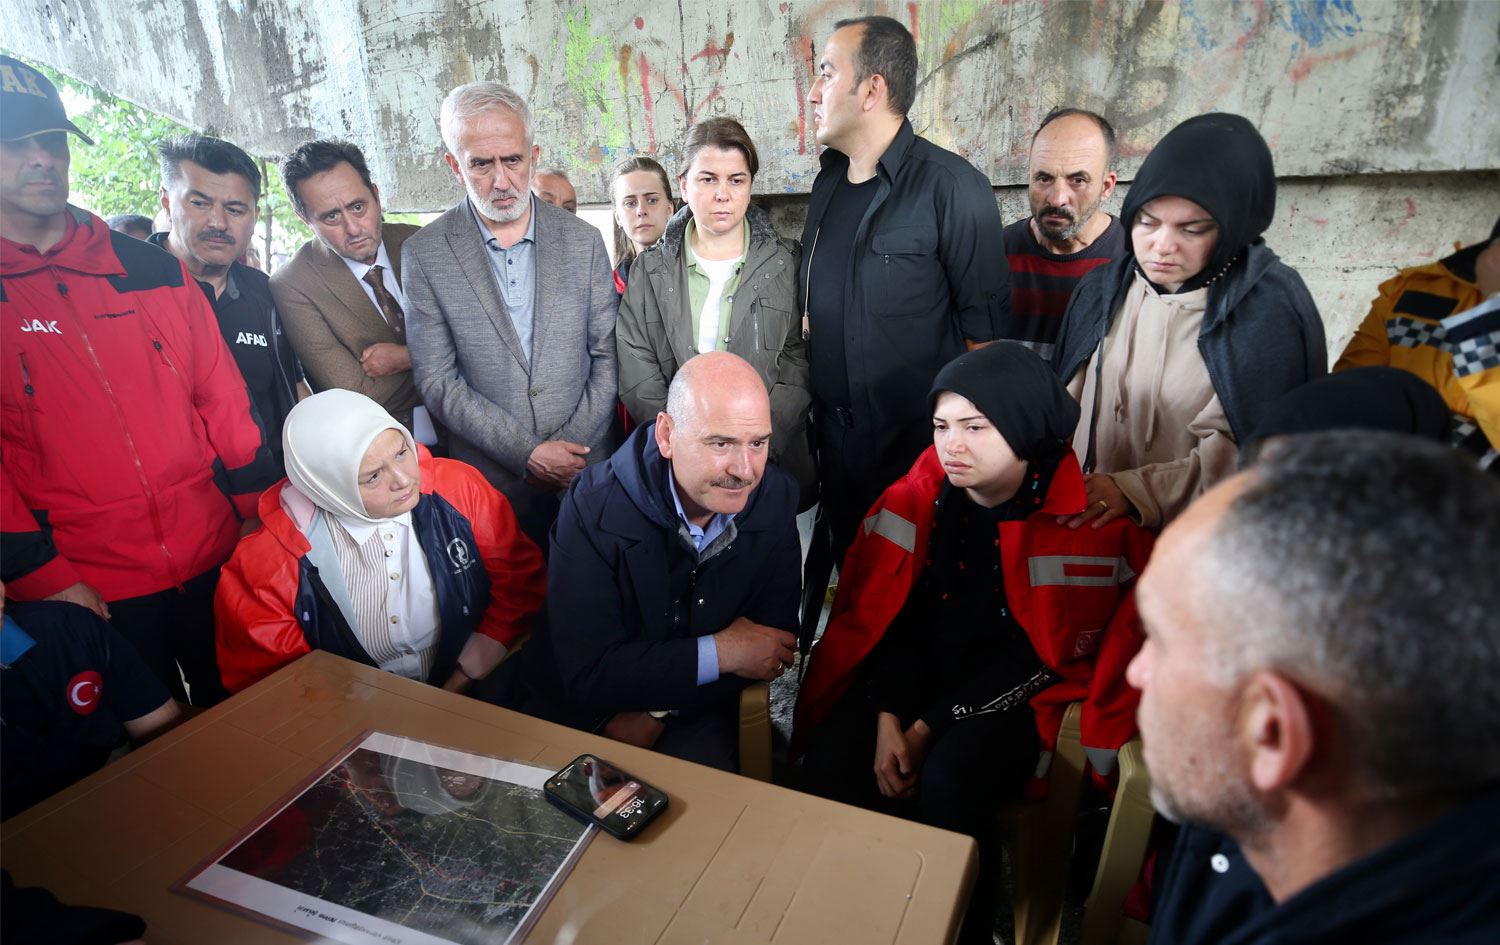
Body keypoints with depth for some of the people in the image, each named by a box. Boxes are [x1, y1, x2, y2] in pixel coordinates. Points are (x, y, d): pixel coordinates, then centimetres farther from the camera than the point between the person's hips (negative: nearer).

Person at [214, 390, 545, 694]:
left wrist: (462, 682, -8)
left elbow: (519, 583, -3)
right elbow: (264, 678, -2)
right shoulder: (267, 564, -14)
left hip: (469, 696, 2)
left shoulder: (459, 489, -12)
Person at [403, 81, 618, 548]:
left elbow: (608, 355, 2)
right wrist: (527, 452, -14)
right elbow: (437, 380, -6)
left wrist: (571, 446, -9)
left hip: (584, 467, 2)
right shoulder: (425, 254, -5)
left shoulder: (583, 240, 0)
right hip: (491, 476, -1)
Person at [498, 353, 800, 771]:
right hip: (572, 709, -1)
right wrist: (720, 654, -22)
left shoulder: (775, 499, -11)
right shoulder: (594, 507, -22)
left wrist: (658, 711, -14)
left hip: (692, 714, 2)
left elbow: (775, 638, -6)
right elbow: (586, 676, -23)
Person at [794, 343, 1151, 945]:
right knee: (830, 764, -18)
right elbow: (892, 612, -1)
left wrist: (929, 728, -14)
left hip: (1020, 691, -3)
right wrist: (887, 717, -13)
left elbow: (1037, 652, -13)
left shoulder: (1078, 517, -15)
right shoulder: (921, 493, -5)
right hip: (919, 670, 4)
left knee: (947, 783, -29)